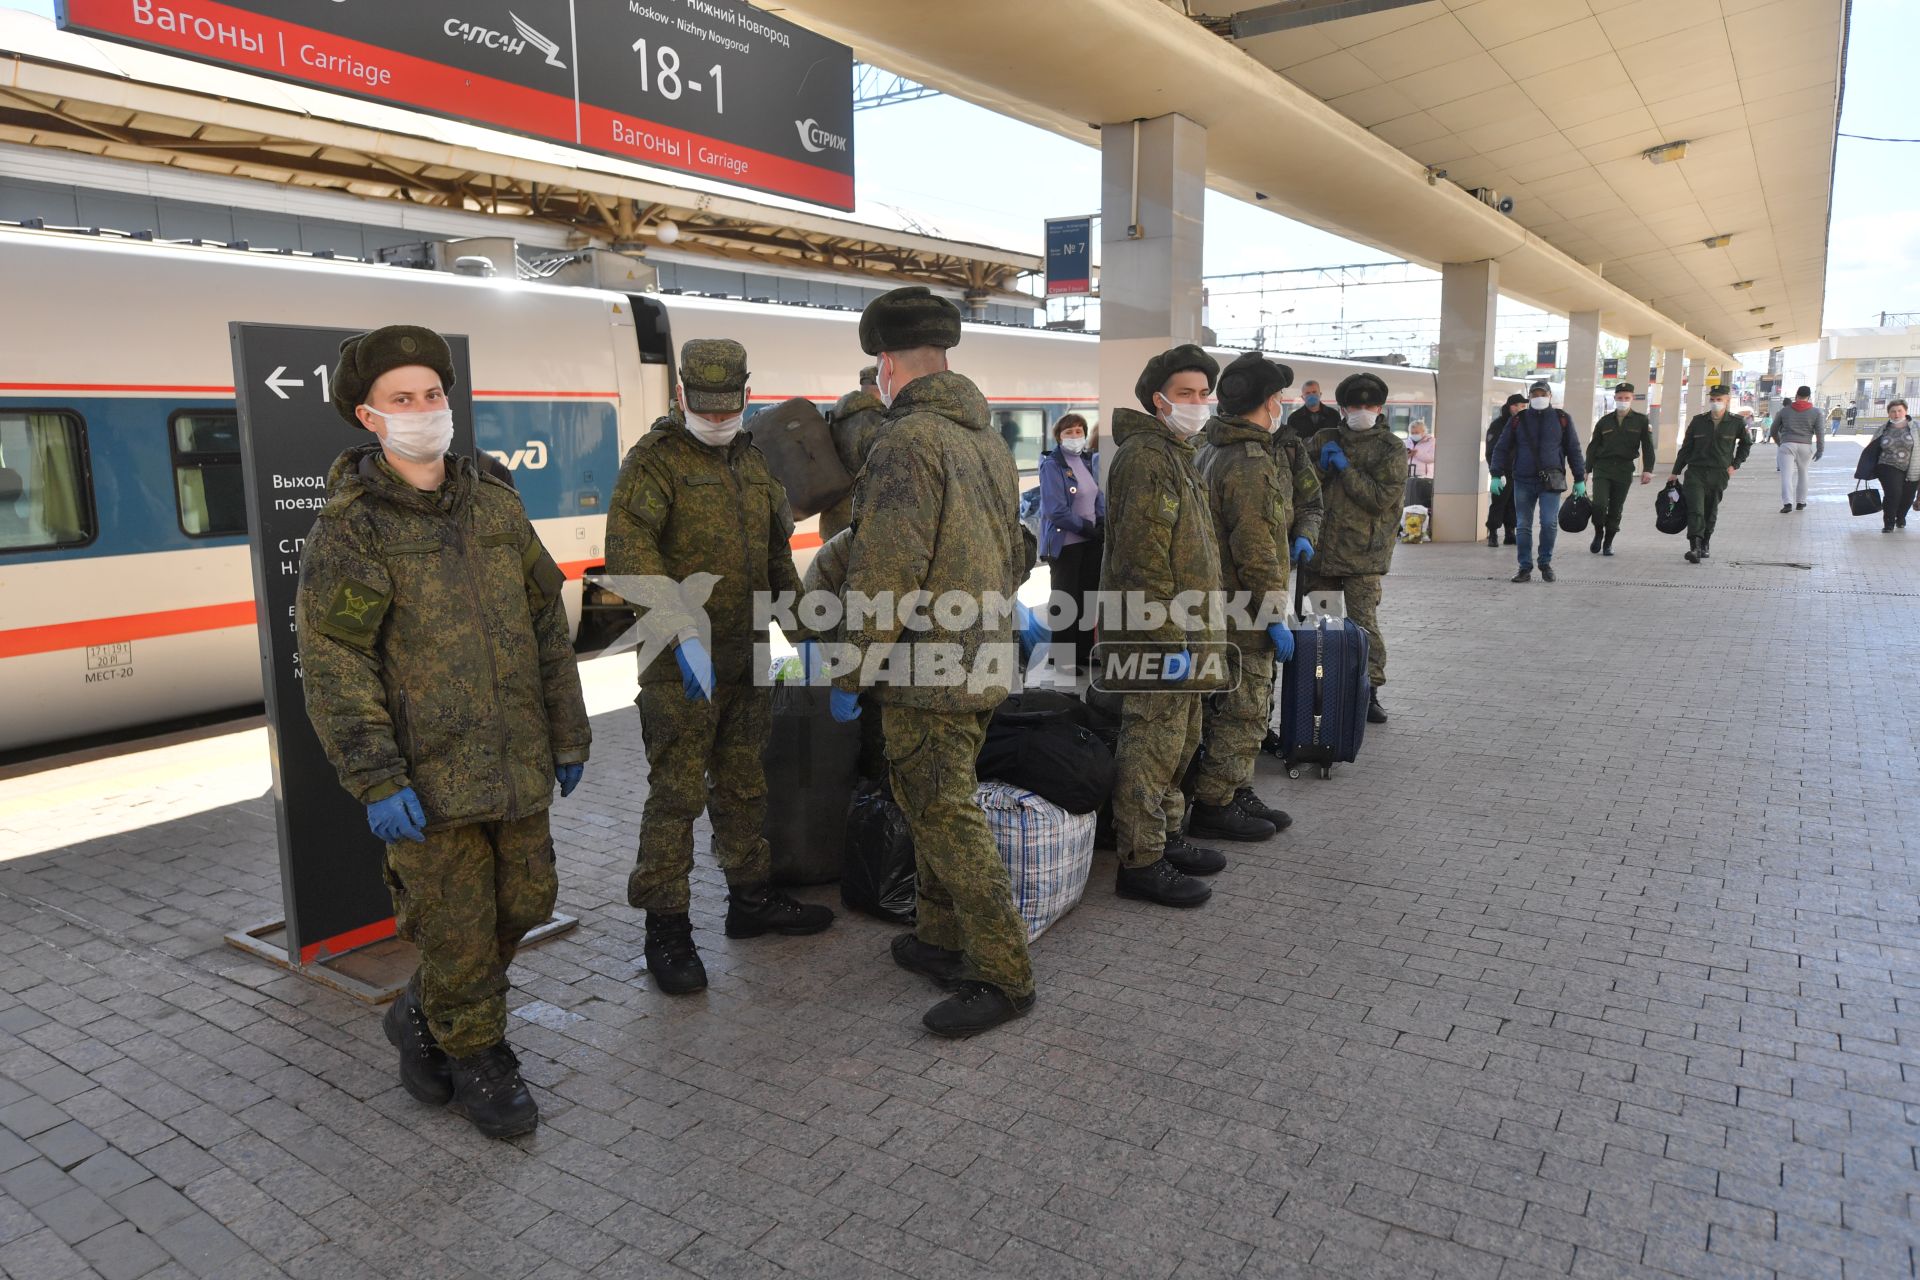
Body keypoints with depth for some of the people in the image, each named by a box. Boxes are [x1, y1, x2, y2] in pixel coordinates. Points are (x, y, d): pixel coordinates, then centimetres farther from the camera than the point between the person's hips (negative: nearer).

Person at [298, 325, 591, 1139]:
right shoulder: (349, 528, -8)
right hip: (429, 780, -5)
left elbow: (546, 624, 11)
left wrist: (568, 734, 10)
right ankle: (477, 1064, 27)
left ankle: (423, 1017, 39)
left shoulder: (496, 508, 7)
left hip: (516, 765, 5)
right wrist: (376, 781, -17)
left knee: (523, 903, 14)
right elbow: (331, 664, -11)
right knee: (458, 926, 4)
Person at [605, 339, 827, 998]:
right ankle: (666, 931, 9)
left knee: (744, 784, 17)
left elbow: (777, 553, 23)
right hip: (679, 667, -7)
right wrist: (681, 626, -38)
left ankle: (752, 899, 31)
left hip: (746, 658, 7)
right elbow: (628, 547, -26)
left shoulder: (751, 460, 14)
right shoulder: (655, 458, -9)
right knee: (678, 793, -2)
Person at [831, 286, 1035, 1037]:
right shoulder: (989, 440, 14)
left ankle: (1003, 976, 6)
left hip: (925, 669, -10)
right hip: (984, 661, 10)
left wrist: (849, 673, -15)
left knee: (945, 816, -2)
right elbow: (1012, 559, 21)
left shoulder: (908, 443, -16)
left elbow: (885, 575, -22)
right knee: (940, 807, 19)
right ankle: (942, 941, 32)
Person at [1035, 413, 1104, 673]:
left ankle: (1084, 652, 25)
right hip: (1065, 543, -7)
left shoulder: (1090, 460, 8)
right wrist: (1088, 528, -14)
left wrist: (1102, 523, -4)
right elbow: (1056, 510, -19)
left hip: (1091, 541, 7)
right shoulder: (1052, 465, -13)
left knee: (1089, 598, 13)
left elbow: (1099, 496, 14)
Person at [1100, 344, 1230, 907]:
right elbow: (1143, 555, -22)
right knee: (1152, 745, -5)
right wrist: (1172, 634, -22)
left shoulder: (1176, 455, 20)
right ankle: (1140, 863, 3)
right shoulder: (1145, 457, -15)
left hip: (1181, 633, 11)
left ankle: (1166, 837, 31)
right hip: (1157, 634, -11)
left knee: (1181, 740, 18)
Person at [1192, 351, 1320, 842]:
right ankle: (1213, 807, 6)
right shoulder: (1252, 465, -19)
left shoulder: (1208, 452, 12)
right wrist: (1275, 617, -16)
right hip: (1243, 609, -10)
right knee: (1242, 711, -1)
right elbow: (1257, 553, -22)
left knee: (1242, 708, 19)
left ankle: (1238, 793, 29)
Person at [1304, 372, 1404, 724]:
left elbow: (1380, 499, -11)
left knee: (1363, 622, -7)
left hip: (1363, 552, -4)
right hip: (1321, 549, 4)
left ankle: (1369, 690, 5)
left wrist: (1344, 467, -11)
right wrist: (1322, 465, -5)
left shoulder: (1391, 450, 0)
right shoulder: (1324, 440, 11)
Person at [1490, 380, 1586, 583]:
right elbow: (1501, 448, 9)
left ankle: (1546, 563, 9)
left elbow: (1574, 450, 11)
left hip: (1551, 481, -1)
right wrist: (1497, 475, -1)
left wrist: (1579, 479, 8)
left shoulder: (1561, 419, 7)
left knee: (1549, 523, -11)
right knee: (1523, 526, 2)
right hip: (1523, 481, 1)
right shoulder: (1519, 420, 8)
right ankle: (1525, 568, 9)